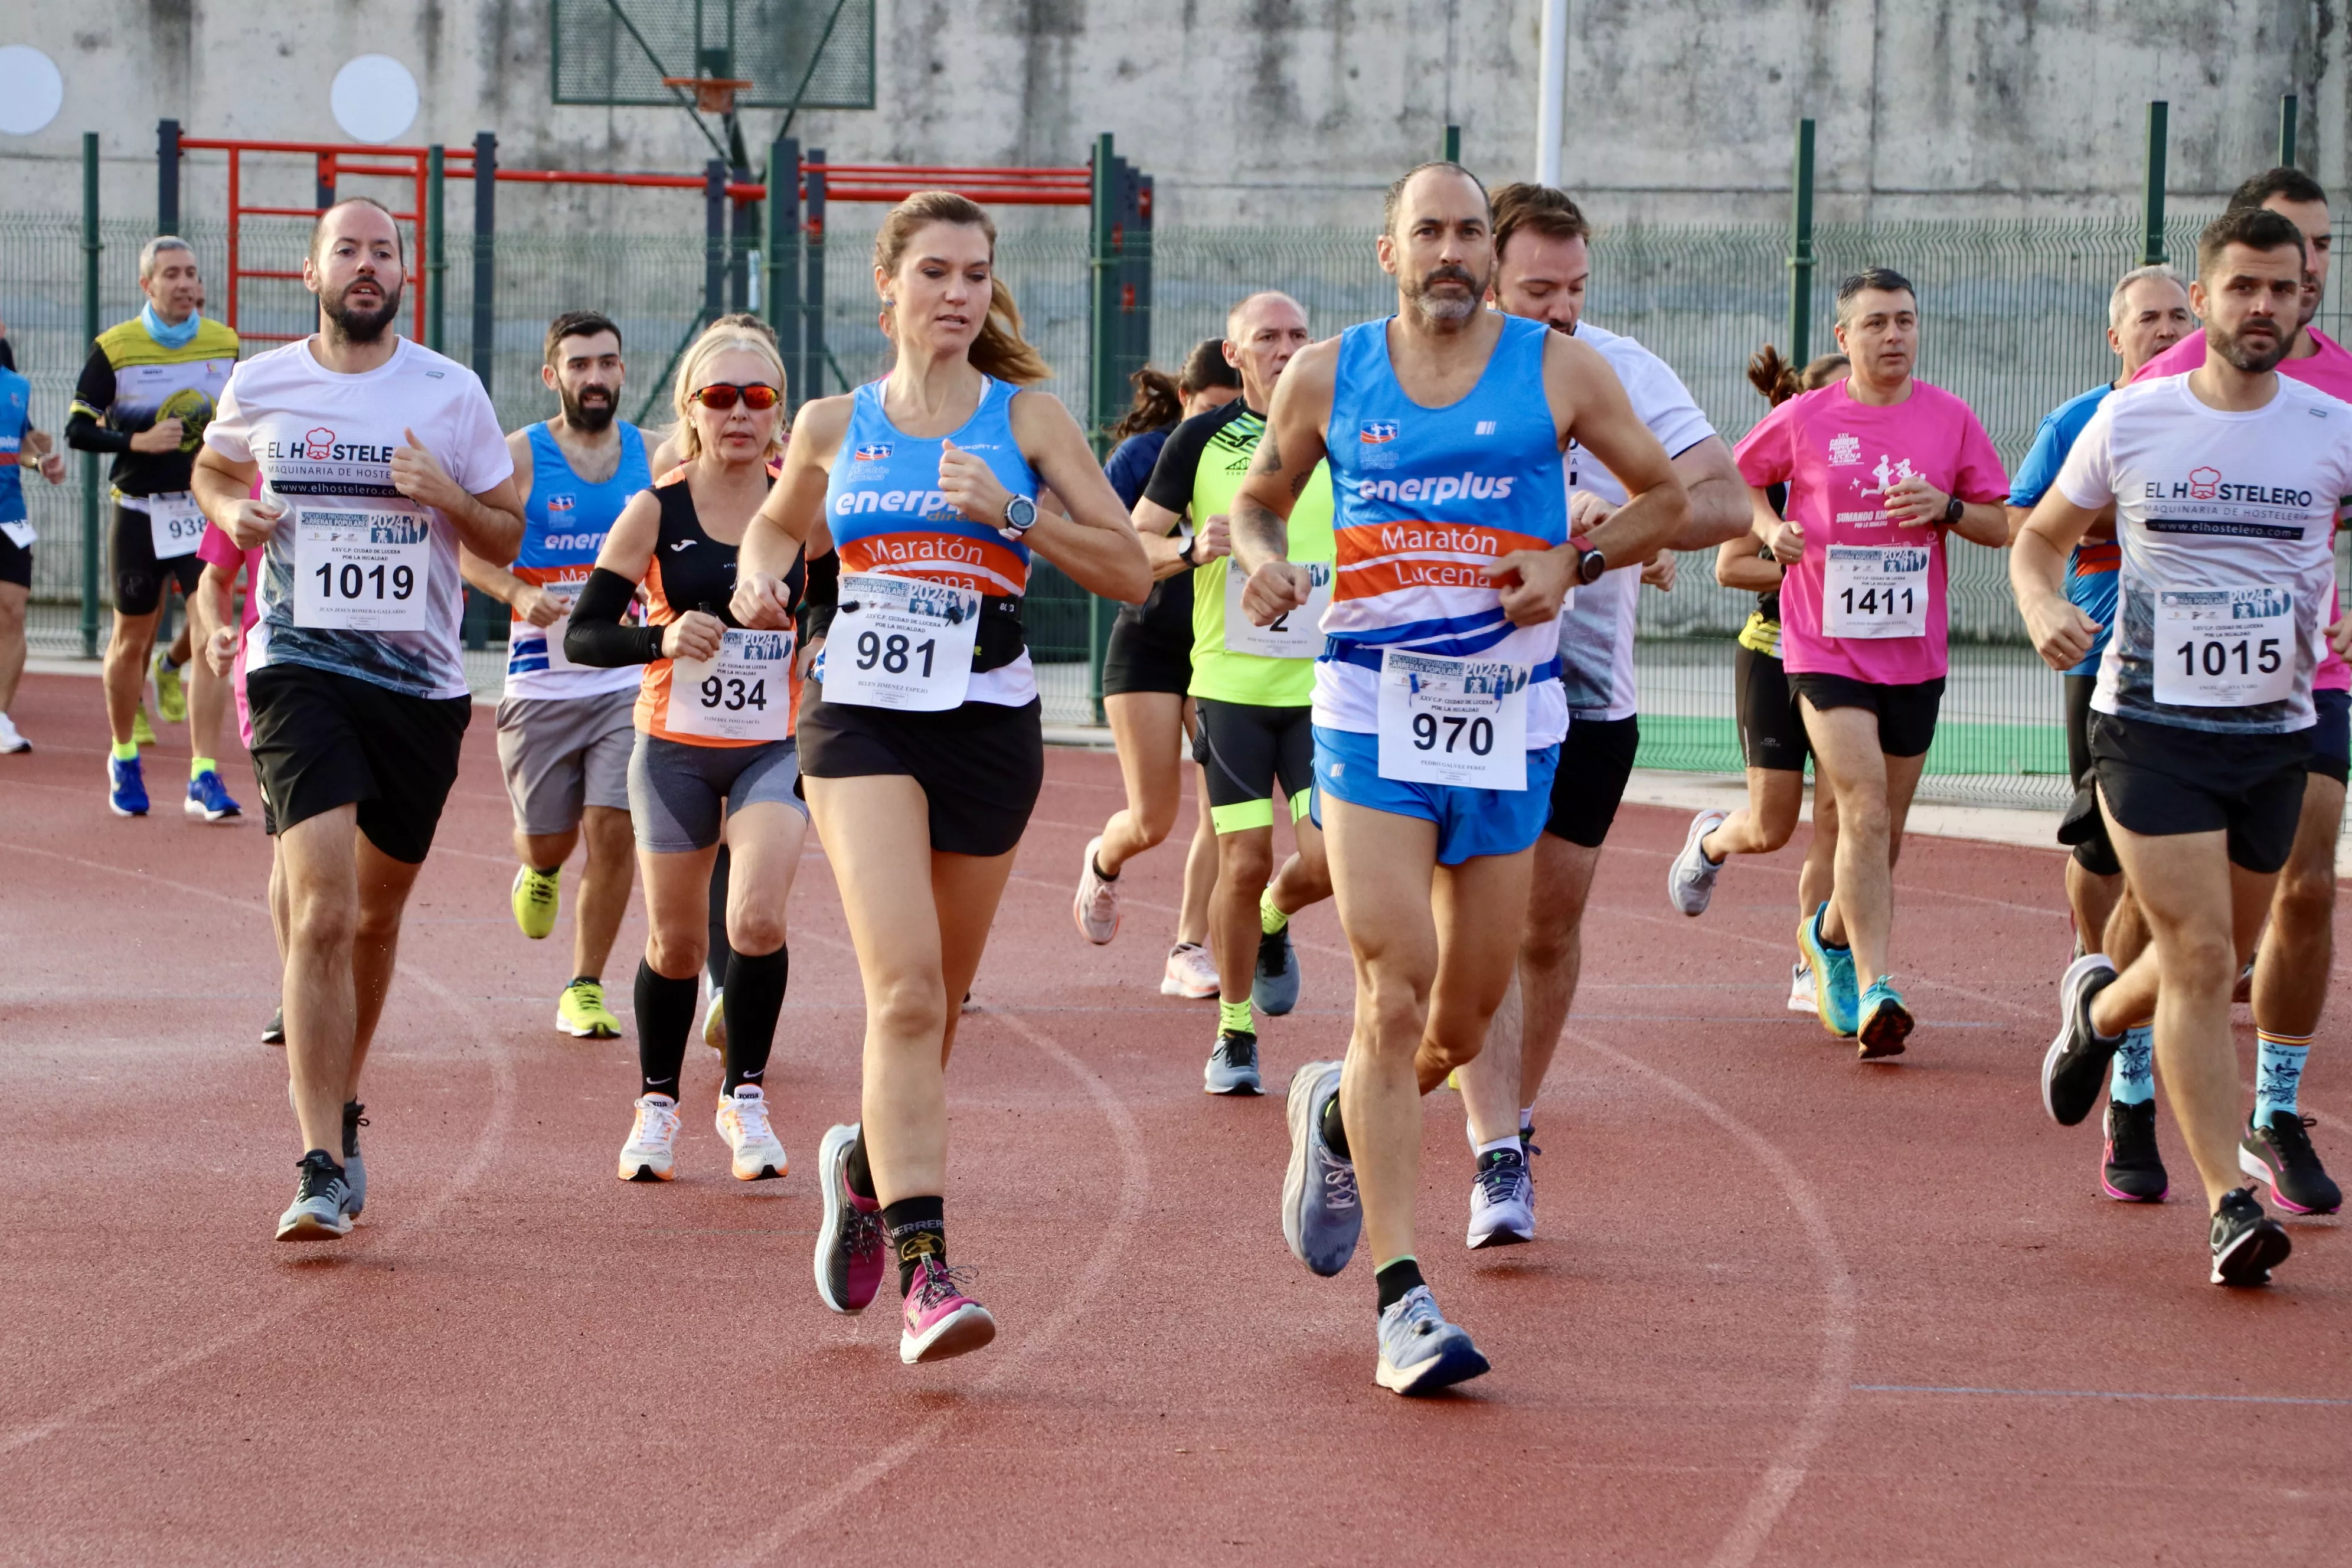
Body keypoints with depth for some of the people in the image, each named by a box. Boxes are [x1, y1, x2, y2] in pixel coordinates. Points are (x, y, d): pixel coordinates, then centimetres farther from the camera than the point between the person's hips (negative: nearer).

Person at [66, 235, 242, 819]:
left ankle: (204, 777, -11)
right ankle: (124, 760, 32)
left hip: (206, 508, 1)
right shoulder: (115, 348, -6)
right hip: (140, 509, -1)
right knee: (131, 639, 10)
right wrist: (138, 441, -19)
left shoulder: (225, 345, 4)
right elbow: (78, 429, -5)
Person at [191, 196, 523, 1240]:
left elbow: (508, 541, 8)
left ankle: (343, 1109, 39)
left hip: (422, 681, 2)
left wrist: (448, 497, -13)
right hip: (301, 671, -2)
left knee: (377, 912, 16)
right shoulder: (260, 386, 3)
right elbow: (213, 468, 24)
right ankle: (321, 1170, -20)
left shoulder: (450, 394, 2)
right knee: (321, 911, -17)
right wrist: (232, 509, 1)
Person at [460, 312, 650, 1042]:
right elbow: (470, 549, -1)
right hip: (542, 682, -1)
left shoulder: (653, 455, 5)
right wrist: (519, 593, -19)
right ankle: (538, 873, 44)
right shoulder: (520, 456, -3)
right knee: (548, 840, 5)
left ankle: (585, 990, 2)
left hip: (628, 680, 1)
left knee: (612, 829, -10)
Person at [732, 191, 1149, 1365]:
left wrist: (1013, 511, -14)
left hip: (987, 726, 1)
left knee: (933, 1003, 11)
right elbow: (775, 522, 29)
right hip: (860, 717, -1)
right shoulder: (834, 426, 9)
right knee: (905, 984, -19)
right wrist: (758, 574, 6)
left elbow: (1131, 574, 0)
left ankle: (866, 1165, 42)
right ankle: (924, 1268, -25)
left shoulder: (1026, 419, 4)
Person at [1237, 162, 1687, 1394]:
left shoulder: (1559, 371, 3)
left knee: (1464, 1025, 8)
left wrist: (1574, 563, -6)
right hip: (1373, 704, -2)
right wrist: (1263, 563, -4)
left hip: (1509, 714, 2)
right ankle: (1401, 1298, -13)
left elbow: (1665, 495, 12)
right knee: (1395, 993, -15)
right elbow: (1260, 498, 19)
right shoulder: (1327, 378, 5)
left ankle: (1338, 1113, 43)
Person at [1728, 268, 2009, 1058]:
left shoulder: (1951, 420, 3)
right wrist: (1770, 527, -2)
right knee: (1864, 811, -18)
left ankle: (1830, 936, 41)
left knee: (1886, 829, 13)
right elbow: (1738, 476, 17)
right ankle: (1875, 993, -21)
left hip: (1914, 654, 3)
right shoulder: (1802, 419, -1)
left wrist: (1948, 508, -12)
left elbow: (2005, 527, 7)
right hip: (1825, 648, -3)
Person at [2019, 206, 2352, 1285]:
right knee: (2200, 961, -13)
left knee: (2214, 957, 15)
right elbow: (2040, 537, 10)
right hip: (2149, 726, -3)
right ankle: (2229, 1202, -9)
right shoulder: (2130, 423, -2)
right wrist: (2042, 607, -11)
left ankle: (2099, 1006, 48)